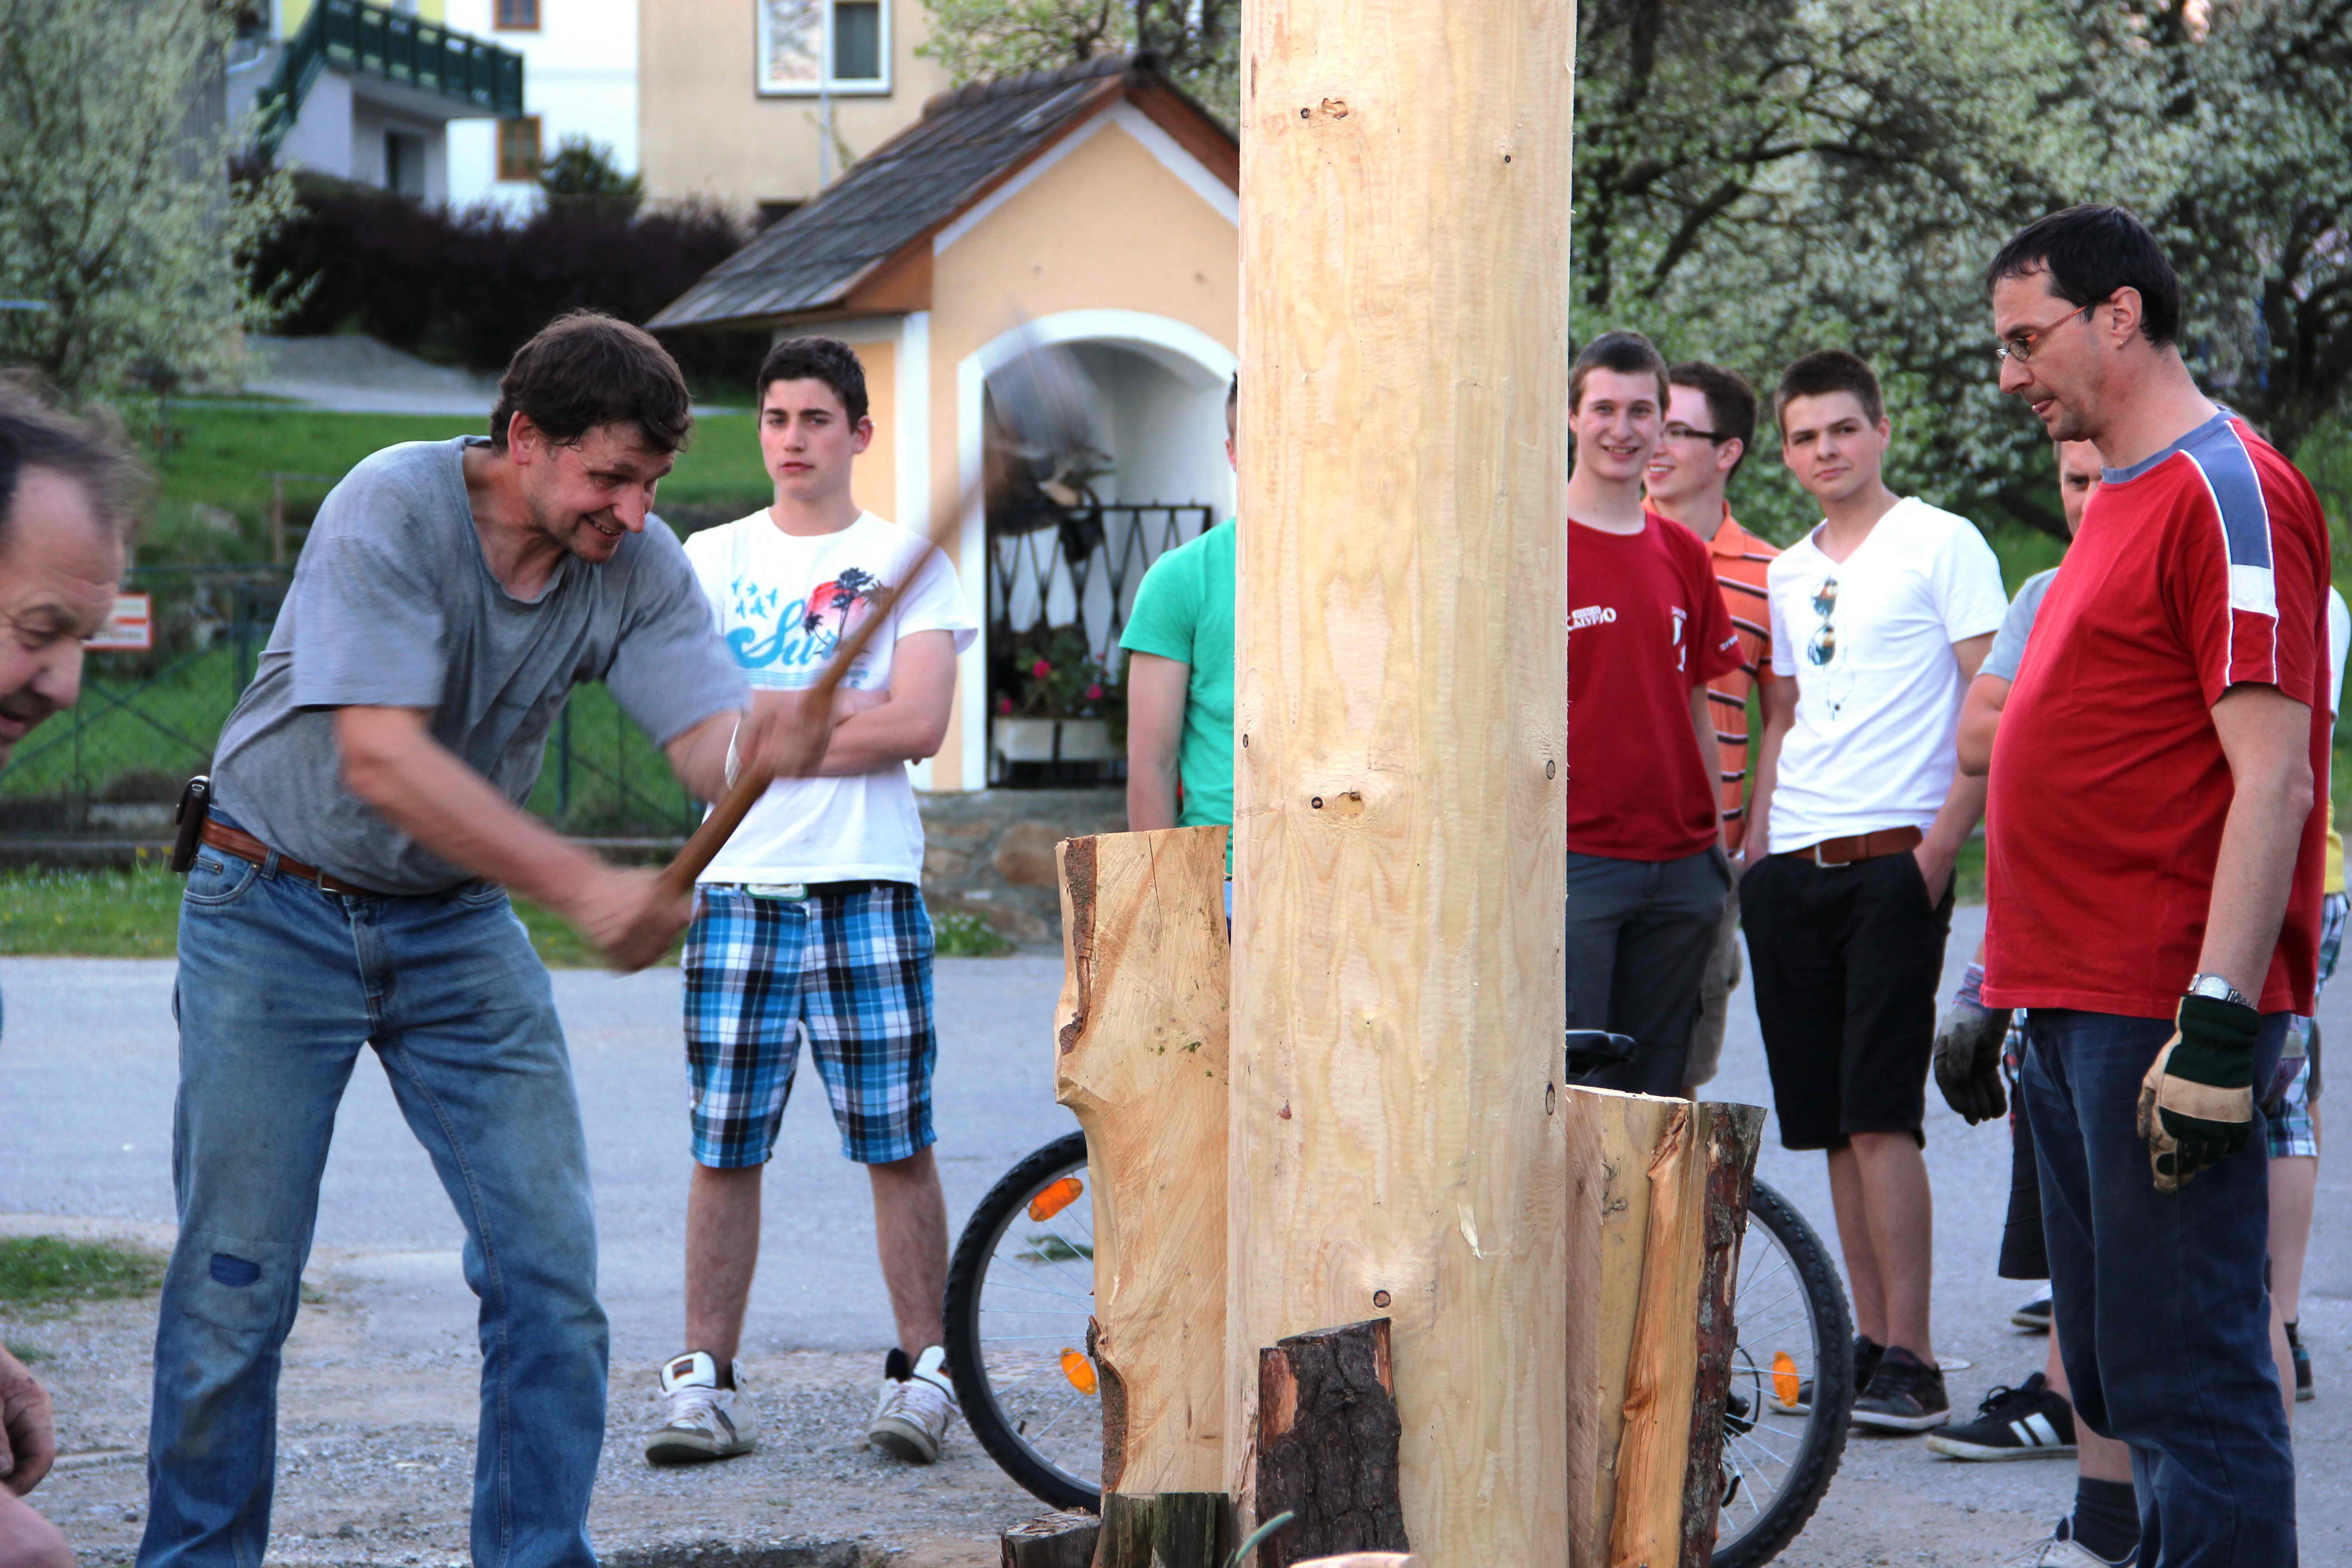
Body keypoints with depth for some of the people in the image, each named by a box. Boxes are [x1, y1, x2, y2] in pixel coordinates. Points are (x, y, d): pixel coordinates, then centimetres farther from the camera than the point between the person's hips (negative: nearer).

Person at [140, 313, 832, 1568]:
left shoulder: (637, 565, -7)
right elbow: (380, 759, -32)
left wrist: (767, 748, -43)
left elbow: (705, 741, -17)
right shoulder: (390, 510, -23)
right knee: (237, 1281, -4)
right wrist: (586, 888, -38)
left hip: (458, 923, 4)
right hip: (279, 909, -4)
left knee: (550, 1266, -4)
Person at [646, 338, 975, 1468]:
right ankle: (707, 1383, 5)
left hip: (868, 883, -2)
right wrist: (846, 715, -8)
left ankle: (922, 1373, 5)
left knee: (898, 1146, -2)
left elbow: (918, 725, -6)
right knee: (723, 1151, 0)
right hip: (739, 885, 2)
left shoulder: (908, 561, 7)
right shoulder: (711, 559, 14)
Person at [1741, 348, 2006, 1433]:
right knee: (1834, 1126, 7)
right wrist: (1754, 848, 15)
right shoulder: (1788, 574, 18)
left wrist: (1942, 846, -14)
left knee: (1879, 1117, -13)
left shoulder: (1941, 544, -2)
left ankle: (1911, 1363, -12)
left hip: (1893, 861, -7)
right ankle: (1868, 1340, 13)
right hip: (1793, 869, 7)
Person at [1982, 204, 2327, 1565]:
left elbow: (2273, 775, -19)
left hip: (2164, 1015, -10)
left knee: (2186, 1378, -9)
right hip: (2076, 1010, 10)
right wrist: (2010, 991, 24)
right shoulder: (2120, 502, 19)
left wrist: (2219, 1017, -24)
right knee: (2119, 1380, 13)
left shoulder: (2228, 493, -11)